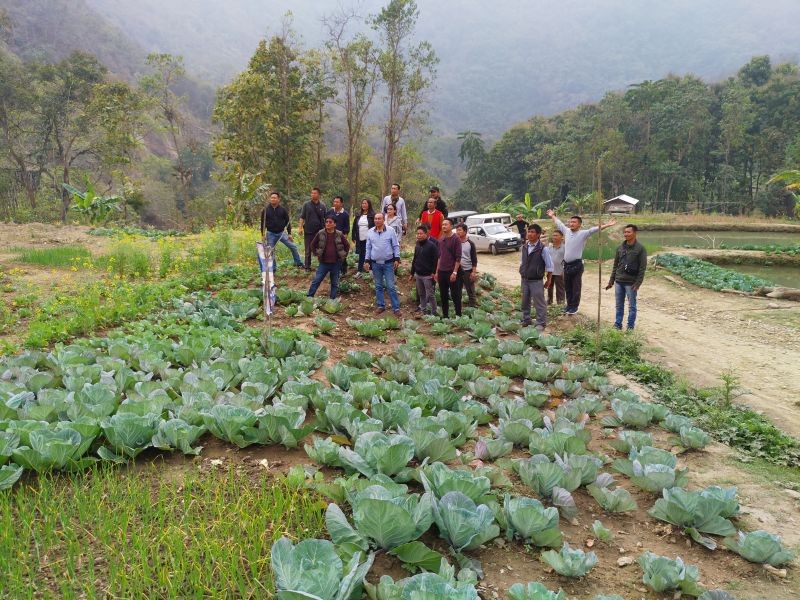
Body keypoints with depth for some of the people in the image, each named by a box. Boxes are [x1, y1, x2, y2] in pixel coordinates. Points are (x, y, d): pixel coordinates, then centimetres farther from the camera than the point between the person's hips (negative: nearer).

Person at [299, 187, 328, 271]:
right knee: (308, 250, 6)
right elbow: (302, 217, 2)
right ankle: (307, 267, 14)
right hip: (308, 231, -1)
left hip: (319, 231, 1)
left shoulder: (322, 206, 5)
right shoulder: (306, 205, 2)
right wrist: (301, 227, -6)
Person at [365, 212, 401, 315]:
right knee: (378, 286, 11)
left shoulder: (390, 231, -6)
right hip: (375, 263, 3)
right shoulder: (370, 232, 2)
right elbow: (368, 248, 9)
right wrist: (367, 261, 6)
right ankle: (381, 306, 22)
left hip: (388, 263, -3)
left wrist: (397, 259, -6)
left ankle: (396, 308, 3)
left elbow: (396, 246, -2)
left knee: (391, 286, -2)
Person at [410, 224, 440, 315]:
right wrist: (412, 273, 16)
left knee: (430, 294, -2)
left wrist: (434, 272, -16)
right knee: (421, 294, 16)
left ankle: (433, 312, 5)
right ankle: (423, 309, 27)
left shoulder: (432, 245, -13)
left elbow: (436, 260, -14)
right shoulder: (417, 245, 9)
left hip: (427, 275, -7)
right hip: (418, 274, 7)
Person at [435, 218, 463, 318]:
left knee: (455, 295, 1)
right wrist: (437, 271, 13)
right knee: (443, 295, 11)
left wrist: (454, 272, -17)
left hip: (452, 272, -6)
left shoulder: (455, 239, -9)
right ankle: (445, 315, 20)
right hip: (442, 271, 6)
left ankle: (458, 316, 9)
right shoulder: (441, 240, 10)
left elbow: (458, 257, -12)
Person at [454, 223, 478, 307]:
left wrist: (474, 272, -12)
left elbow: (474, 259, -5)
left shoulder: (470, 243, -6)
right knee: (456, 291, 10)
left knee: (471, 291, 4)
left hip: (467, 271, -4)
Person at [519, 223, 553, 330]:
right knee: (525, 302, 16)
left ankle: (541, 323, 12)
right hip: (525, 280, 6)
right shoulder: (524, 247, 2)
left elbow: (549, 266, -8)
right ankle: (525, 320, 31)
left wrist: (548, 280, -2)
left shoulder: (543, 249, -15)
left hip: (536, 281, -6)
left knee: (539, 303, 2)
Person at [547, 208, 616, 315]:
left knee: (576, 287, 2)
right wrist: (552, 216, 35)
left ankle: (574, 307, 11)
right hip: (566, 265, 6)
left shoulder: (583, 233, -9)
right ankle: (569, 305, 27)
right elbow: (559, 223, 23)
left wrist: (607, 225, -31)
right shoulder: (567, 231, 7)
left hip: (577, 265, -6)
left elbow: (594, 229, -20)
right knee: (567, 287, 14)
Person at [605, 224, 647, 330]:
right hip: (619, 282, 5)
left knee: (631, 306, 4)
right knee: (619, 306, 11)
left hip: (631, 283, -5)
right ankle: (617, 325, 20)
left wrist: (638, 283, -15)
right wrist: (611, 281, 11)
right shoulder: (620, 248, 8)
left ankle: (630, 328, 10)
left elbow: (642, 268, -9)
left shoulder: (640, 249, -7)